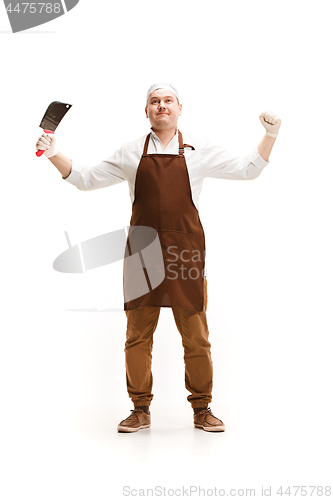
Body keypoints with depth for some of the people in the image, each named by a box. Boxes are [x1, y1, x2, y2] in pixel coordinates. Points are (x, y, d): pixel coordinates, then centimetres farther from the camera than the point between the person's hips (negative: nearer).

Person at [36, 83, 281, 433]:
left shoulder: (200, 151, 10)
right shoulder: (131, 154, 12)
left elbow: (247, 170, 12)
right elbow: (87, 179, 17)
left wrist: (270, 135, 0)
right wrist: (54, 155, 5)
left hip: (186, 250, -1)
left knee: (196, 336, 1)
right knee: (138, 335, 4)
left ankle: (202, 409, 16)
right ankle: (140, 410, 17)